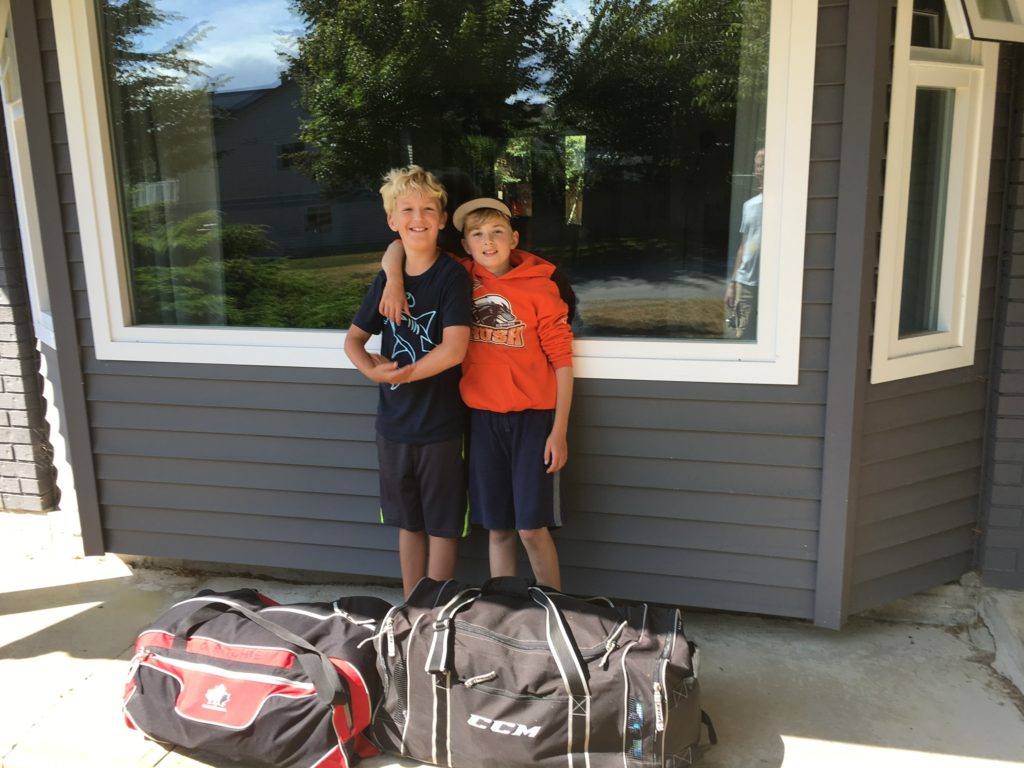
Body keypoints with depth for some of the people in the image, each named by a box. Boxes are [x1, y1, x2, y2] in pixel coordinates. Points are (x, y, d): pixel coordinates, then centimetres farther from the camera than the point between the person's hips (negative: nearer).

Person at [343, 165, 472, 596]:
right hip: (394, 424, 5)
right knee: (408, 522, 17)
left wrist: (400, 373, -12)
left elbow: (454, 349, -21)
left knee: (442, 525, 7)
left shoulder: (452, 276, -11)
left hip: (441, 426, -5)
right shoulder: (386, 280, 5)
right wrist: (372, 369, -8)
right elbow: (354, 339, 12)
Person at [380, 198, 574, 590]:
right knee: (498, 528, 11)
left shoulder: (540, 287, -7)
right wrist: (394, 278, -10)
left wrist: (559, 430, -9)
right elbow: (399, 246, 12)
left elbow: (562, 360, -6)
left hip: (532, 418, -3)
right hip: (483, 418, 3)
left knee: (531, 527, -2)